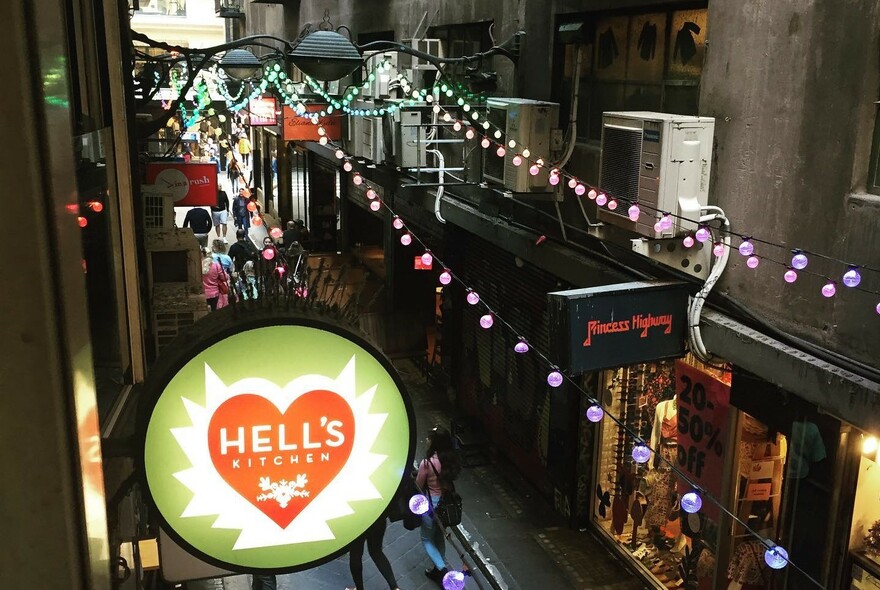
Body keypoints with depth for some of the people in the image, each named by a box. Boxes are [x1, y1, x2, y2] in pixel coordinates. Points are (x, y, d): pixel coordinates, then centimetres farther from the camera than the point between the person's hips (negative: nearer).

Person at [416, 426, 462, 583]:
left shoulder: (427, 463, -26)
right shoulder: (453, 459, -10)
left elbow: (418, 486, -12)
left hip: (431, 504, -6)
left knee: (427, 540, 16)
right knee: (439, 537, 25)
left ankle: (443, 571, 2)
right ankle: (438, 570, 39)